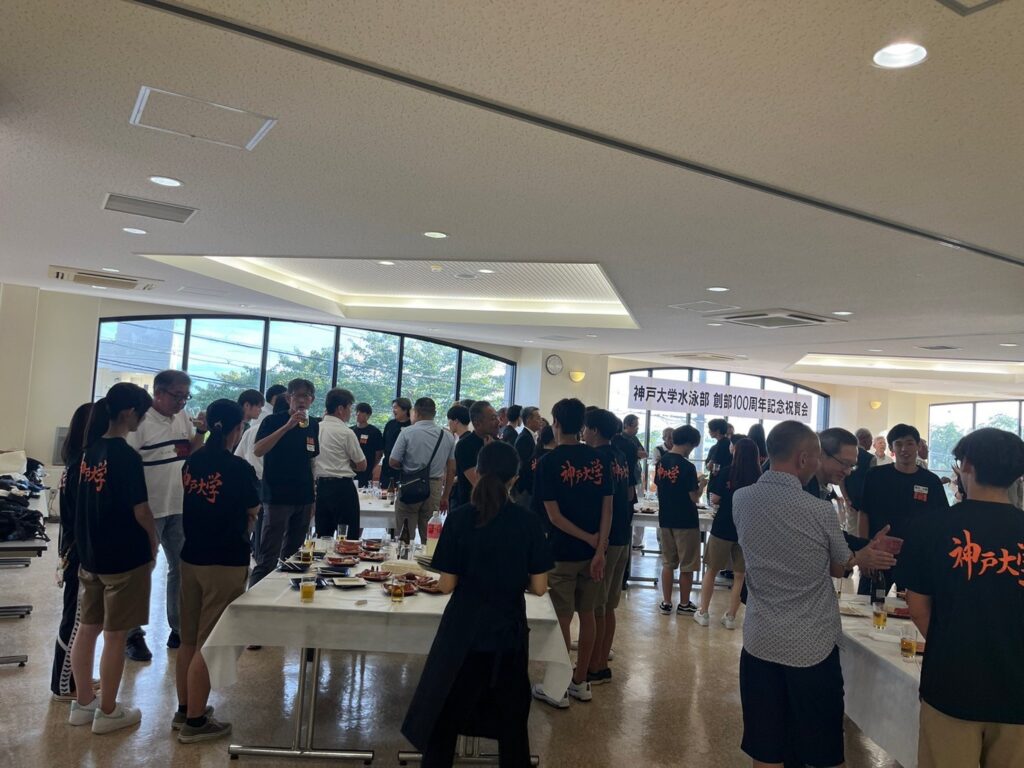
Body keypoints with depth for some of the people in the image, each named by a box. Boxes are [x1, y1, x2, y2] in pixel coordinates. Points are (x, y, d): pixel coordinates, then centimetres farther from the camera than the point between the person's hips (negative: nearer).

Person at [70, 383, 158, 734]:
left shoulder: (90, 451, 4)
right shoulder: (127, 456, -20)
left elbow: (86, 501, 13)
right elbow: (140, 510, -17)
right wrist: (153, 542, -3)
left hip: (91, 552, 8)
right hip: (125, 556, -8)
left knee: (88, 628, 16)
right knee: (115, 635, 4)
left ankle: (83, 703, 29)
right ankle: (107, 712, 15)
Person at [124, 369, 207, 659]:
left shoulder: (183, 418, 6)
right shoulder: (140, 421, -15)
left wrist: (200, 432, -6)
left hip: (181, 509, 7)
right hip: (148, 510, -7)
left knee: (182, 570, 13)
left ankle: (178, 629, 26)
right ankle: (133, 635, 19)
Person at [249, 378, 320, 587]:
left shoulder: (313, 425, 10)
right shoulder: (274, 421, -5)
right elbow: (258, 450, -20)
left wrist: (313, 497, 14)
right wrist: (287, 426, -26)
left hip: (303, 499, 5)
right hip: (277, 497, -5)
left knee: (292, 554, 13)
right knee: (268, 557, -6)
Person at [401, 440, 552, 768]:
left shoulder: (460, 518, -12)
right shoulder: (528, 522, -8)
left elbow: (447, 584, -10)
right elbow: (539, 587, -6)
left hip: (463, 632, -1)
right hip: (509, 632, 2)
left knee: (444, 716, 16)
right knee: (512, 718, 19)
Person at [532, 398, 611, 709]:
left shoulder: (549, 462, -11)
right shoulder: (599, 459, 1)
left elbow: (554, 515, -15)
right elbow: (607, 508, -3)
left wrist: (589, 540, -8)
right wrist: (599, 549, -6)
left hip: (562, 553, -5)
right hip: (592, 552, 5)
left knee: (562, 620, 4)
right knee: (587, 614, 14)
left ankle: (558, 688, 15)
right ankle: (580, 683, 25)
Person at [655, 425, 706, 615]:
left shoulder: (661, 462, 1)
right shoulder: (687, 467, -18)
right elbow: (694, 498, -17)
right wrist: (701, 484, 3)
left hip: (665, 520, 6)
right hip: (686, 522, -6)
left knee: (668, 563, 14)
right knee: (687, 566, 8)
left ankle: (666, 603, 17)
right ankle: (684, 604, 18)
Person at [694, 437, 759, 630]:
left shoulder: (727, 473, -10)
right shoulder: (759, 478, -6)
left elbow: (714, 499, -6)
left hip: (722, 528, -1)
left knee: (711, 570, 13)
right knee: (739, 575, 12)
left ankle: (703, 613, 17)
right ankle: (730, 616, 15)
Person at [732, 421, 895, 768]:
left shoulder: (741, 499, -4)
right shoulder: (821, 511, -16)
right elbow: (840, 567, 0)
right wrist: (863, 556, 23)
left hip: (759, 643, 3)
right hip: (812, 646, -3)